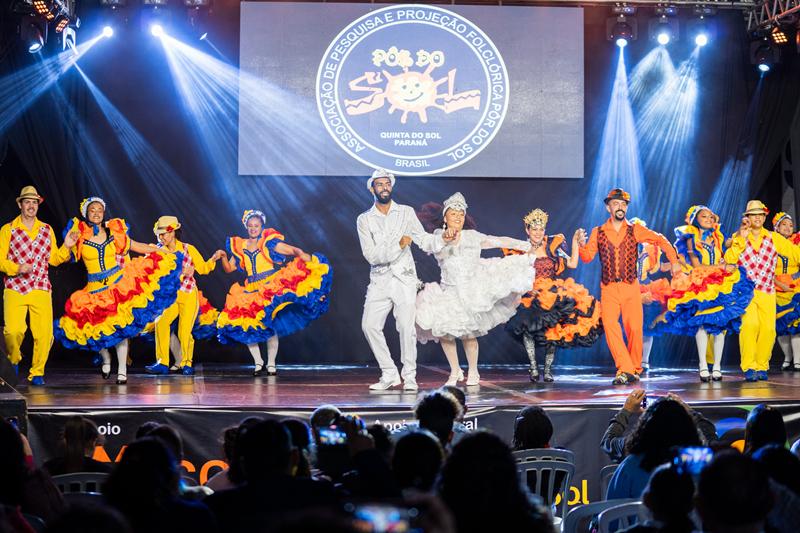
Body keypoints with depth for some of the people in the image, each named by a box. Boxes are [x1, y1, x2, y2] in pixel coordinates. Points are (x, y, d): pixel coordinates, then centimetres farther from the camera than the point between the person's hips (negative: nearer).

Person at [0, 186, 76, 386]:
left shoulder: (47, 230, 15)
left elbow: (54, 259, 19)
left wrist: (66, 247, 3)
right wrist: (16, 269, -14)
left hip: (41, 289, 2)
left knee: (44, 333, -9)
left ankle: (37, 372, 9)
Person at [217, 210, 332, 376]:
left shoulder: (269, 242, 0)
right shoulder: (239, 247, 11)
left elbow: (293, 250, -7)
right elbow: (229, 268, 15)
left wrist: (304, 256, -27)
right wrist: (223, 257, -4)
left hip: (271, 289, -4)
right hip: (250, 292, 4)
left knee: (271, 325, -7)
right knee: (246, 326, -7)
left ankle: (271, 364, 3)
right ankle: (258, 362, 5)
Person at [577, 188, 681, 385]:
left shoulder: (635, 230, 6)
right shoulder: (598, 232, 7)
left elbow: (660, 240, 11)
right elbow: (587, 257, 3)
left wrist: (674, 261, 3)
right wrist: (582, 245, -17)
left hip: (631, 288, 0)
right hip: (609, 289, 0)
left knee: (634, 328, -5)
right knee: (609, 325, -19)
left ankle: (634, 369, 13)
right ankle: (625, 369, -17)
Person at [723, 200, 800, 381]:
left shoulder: (774, 238, 9)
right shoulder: (738, 237, 7)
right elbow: (728, 260, -7)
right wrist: (741, 239, -12)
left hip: (767, 292, 2)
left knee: (768, 329, -8)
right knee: (750, 324, -23)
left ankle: (761, 366, 10)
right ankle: (749, 366, -14)